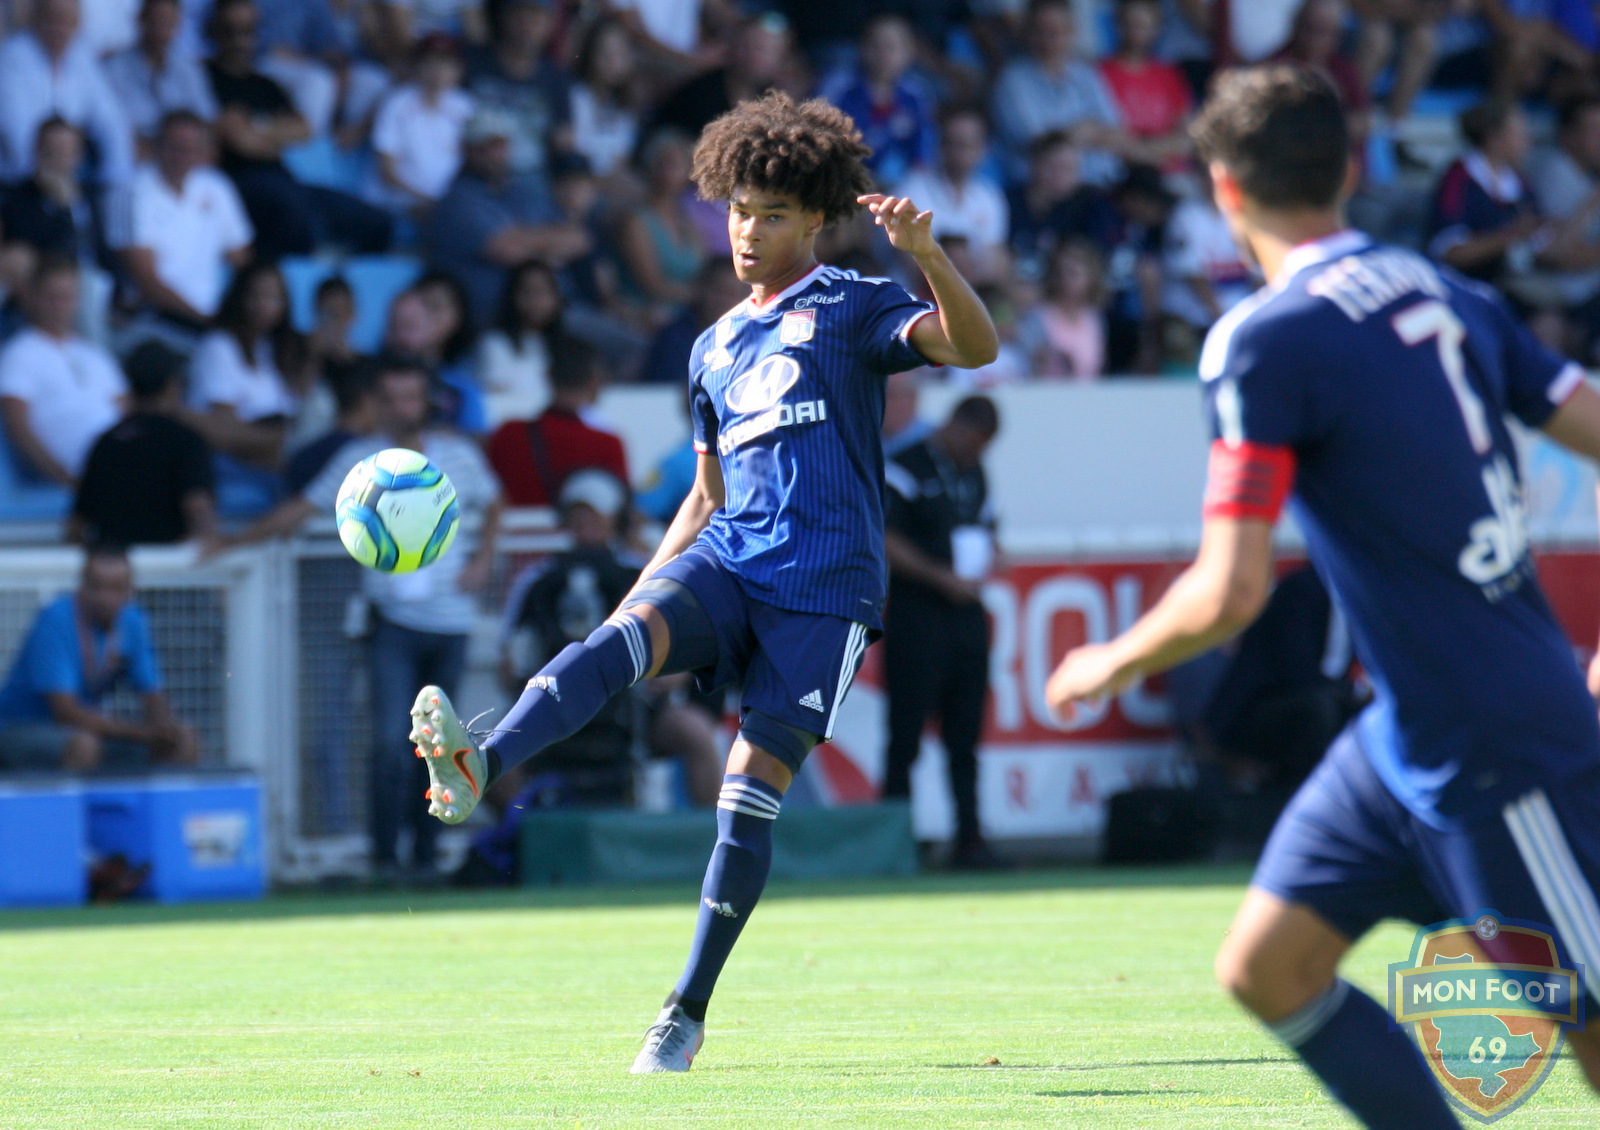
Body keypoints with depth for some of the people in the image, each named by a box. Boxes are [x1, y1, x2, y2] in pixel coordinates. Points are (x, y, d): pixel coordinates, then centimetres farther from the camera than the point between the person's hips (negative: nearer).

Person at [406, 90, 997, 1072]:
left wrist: (929, 256, -28)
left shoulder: (852, 309, 5)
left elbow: (974, 347, -11)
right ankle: (478, 769, -52)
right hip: (726, 561, 4)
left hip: (825, 586, -4)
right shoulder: (716, 348, 22)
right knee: (623, 638, -28)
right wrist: (646, 587, 17)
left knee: (755, 782, -9)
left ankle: (689, 1010, -1)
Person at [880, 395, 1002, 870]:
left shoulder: (975, 474, 17)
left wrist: (982, 572, 4)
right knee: (906, 737, -6)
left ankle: (969, 840, 8)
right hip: (916, 613, -7)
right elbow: (884, 541, -14)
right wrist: (943, 578, -17)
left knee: (965, 736, 7)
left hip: (967, 612, 7)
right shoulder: (905, 470, -7)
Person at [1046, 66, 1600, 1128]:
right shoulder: (1448, 298, 6)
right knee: (1267, 964, 9)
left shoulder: (1266, 343, -16)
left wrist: (1110, 667, 1)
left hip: (1497, 751, -8)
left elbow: (1228, 595, -19)